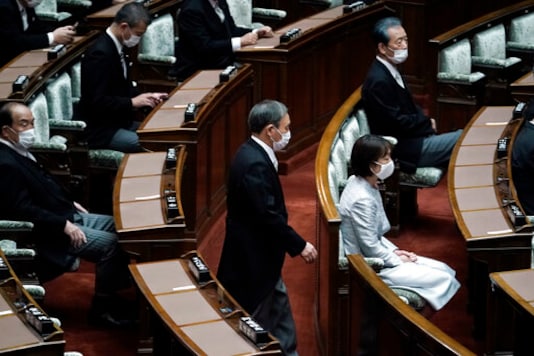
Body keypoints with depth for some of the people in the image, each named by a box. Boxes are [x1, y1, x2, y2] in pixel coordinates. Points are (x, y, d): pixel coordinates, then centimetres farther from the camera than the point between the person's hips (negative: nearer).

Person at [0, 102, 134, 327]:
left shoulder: (20, 152, 10)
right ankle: (101, 310, -4)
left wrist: (69, 203, 14)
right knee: (111, 244, -19)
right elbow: (24, 210, -26)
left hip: (65, 216, 11)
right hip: (48, 233, -11)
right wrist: (64, 225, -25)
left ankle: (112, 293, 17)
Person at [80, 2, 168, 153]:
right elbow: (97, 101, -24)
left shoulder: (115, 46, 8)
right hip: (102, 131, -10)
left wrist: (146, 97, 4)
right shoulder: (101, 53, -21)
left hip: (119, 122, 10)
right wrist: (132, 102, -20)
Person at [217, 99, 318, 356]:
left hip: (260, 258, 10)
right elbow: (268, 216, -27)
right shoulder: (255, 164, -26)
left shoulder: (253, 155, 6)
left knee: (280, 317, 16)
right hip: (253, 260, -10)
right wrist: (299, 246, -19)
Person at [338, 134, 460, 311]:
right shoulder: (362, 200, -27)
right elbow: (371, 248, -23)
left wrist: (394, 251, 6)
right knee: (443, 280, -12)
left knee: (445, 270, 8)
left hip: (378, 258, 10)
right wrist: (398, 261, -9)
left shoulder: (363, 184, 4)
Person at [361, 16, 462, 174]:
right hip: (403, 150, -10)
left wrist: (426, 121, 1)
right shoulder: (378, 81, -22)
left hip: (412, 138, 10)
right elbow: (397, 122, -22)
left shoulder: (391, 71, 9)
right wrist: (428, 123, -8)